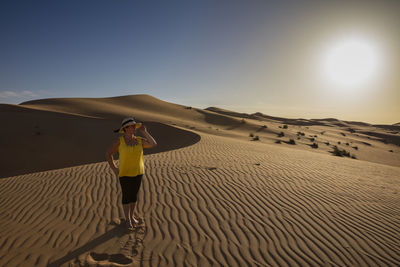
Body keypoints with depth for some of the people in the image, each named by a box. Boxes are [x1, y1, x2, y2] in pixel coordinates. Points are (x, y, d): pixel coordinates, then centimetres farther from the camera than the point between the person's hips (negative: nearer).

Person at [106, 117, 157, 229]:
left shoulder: (139, 140, -2)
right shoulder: (119, 141, -12)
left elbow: (154, 144, -14)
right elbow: (108, 154, -3)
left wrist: (144, 132, -14)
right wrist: (114, 168, -7)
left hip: (138, 172, 4)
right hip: (125, 173, -4)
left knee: (134, 195, 15)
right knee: (126, 196, 7)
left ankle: (132, 216, 34)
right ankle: (127, 219, 25)